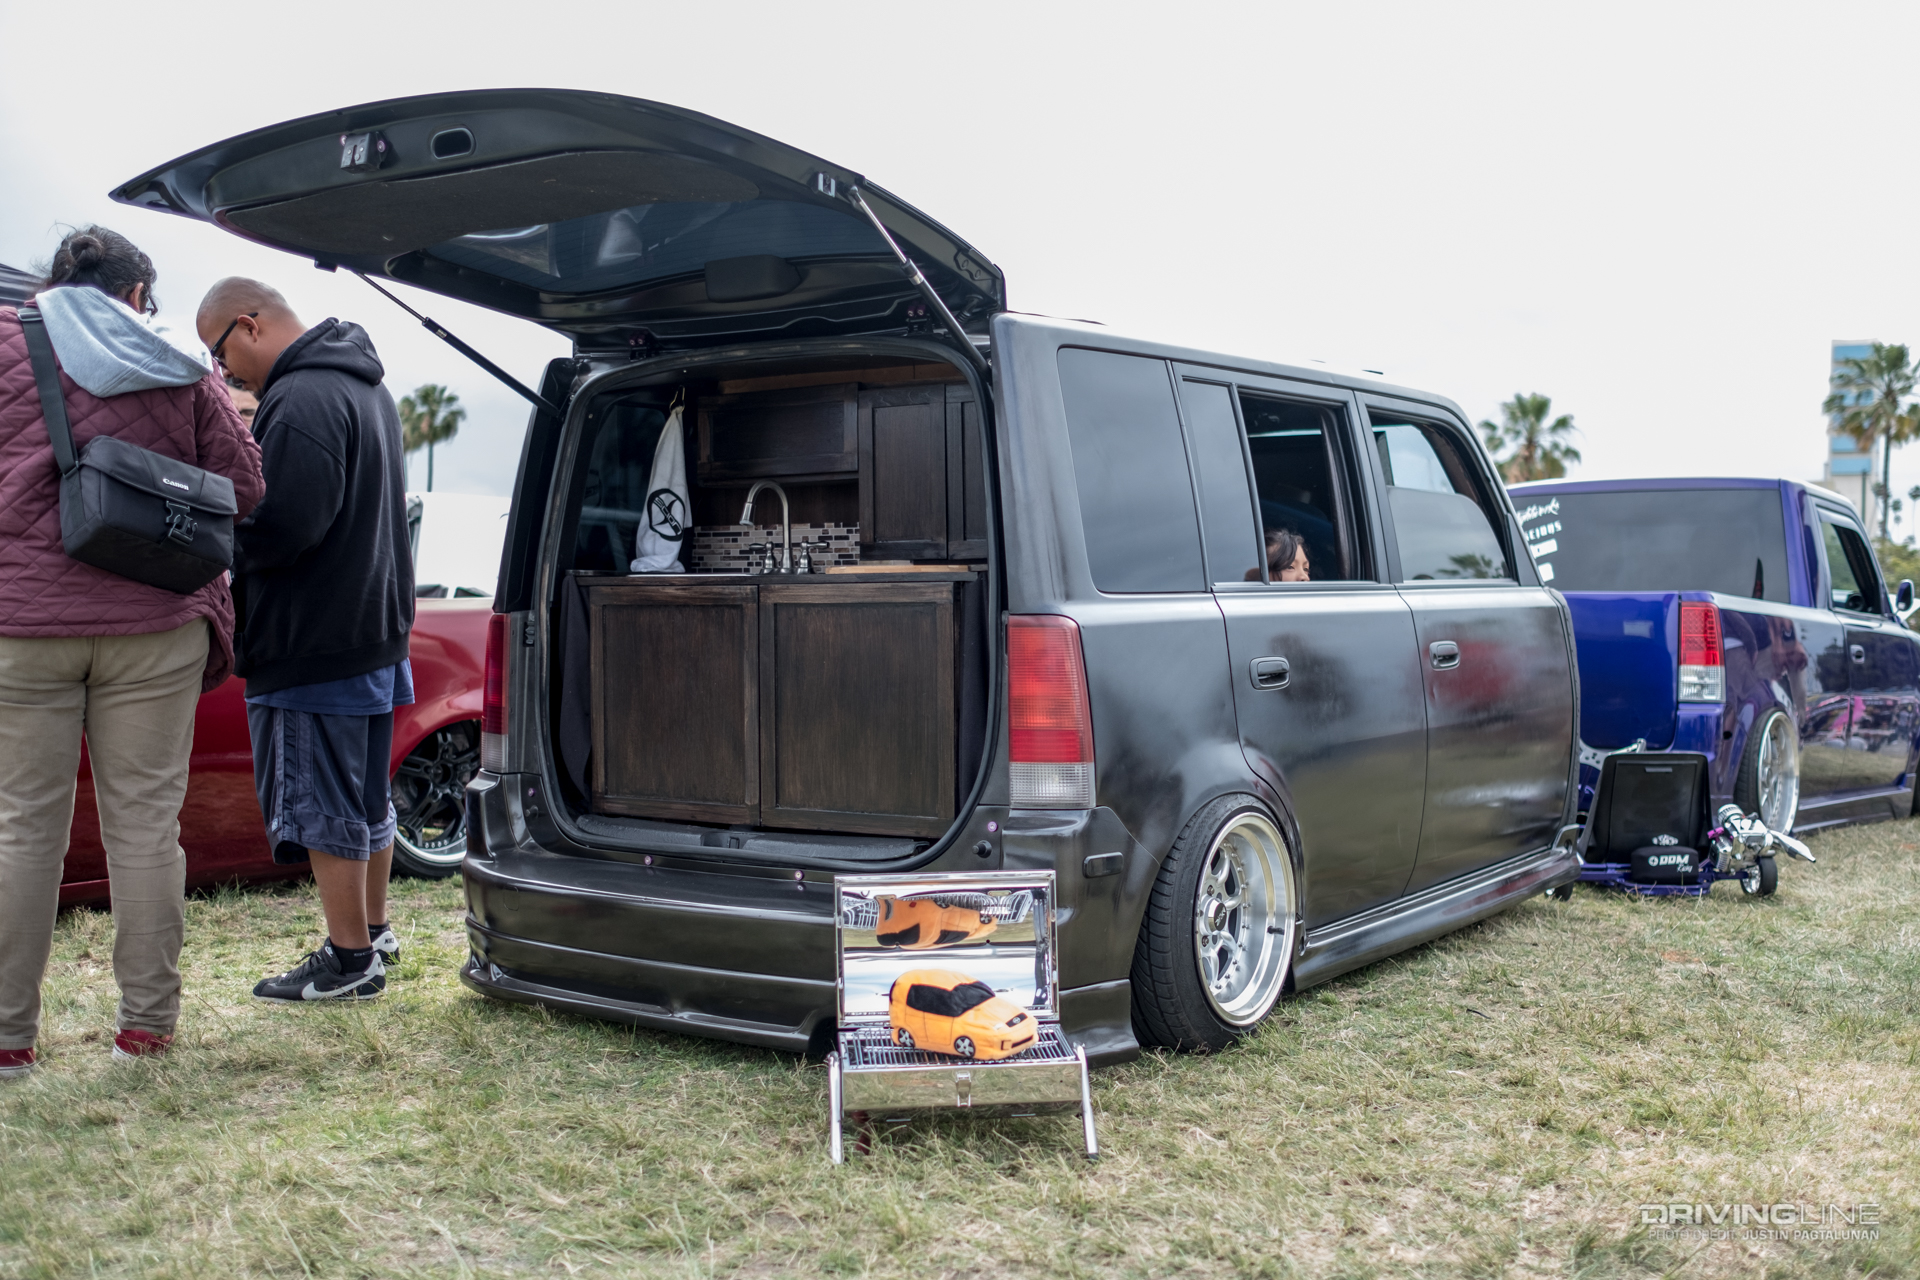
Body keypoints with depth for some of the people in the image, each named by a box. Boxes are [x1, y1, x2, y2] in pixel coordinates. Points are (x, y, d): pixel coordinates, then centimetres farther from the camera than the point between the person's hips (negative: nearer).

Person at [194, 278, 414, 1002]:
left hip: (315, 644, -10)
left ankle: (350, 961, 8)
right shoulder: (362, 386, 15)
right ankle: (374, 932, 30)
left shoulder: (301, 401, -19)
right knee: (366, 799, 19)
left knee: (324, 807, 0)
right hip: (376, 630, 10)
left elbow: (278, 531, -26)